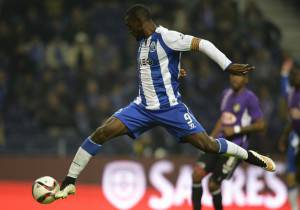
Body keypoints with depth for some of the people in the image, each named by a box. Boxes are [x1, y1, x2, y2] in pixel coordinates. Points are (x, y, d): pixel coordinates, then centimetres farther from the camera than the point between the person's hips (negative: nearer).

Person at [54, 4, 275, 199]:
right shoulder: (143, 41, 11)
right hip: (143, 107, 6)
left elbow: (202, 44, -19)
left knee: (207, 145, -9)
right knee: (101, 132, -11)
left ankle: (250, 156, 18)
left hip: (169, 107, -6)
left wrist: (228, 66, -24)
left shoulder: (166, 37, -13)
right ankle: (69, 182, -7)